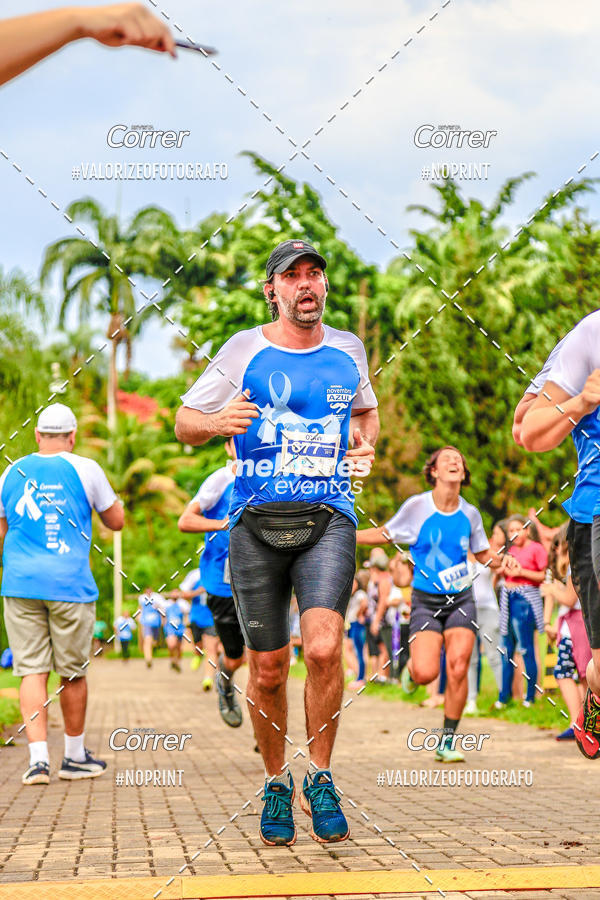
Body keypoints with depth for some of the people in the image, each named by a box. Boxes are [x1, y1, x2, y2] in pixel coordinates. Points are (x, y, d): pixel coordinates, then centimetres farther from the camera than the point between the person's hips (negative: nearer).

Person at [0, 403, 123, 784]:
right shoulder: (85, 469, -1)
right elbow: (116, 521, 8)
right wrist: (108, 497, 25)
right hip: (70, 583, -2)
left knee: (32, 671, 3)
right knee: (73, 672, 9)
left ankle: (38, 758, -7)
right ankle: (75, 756, 20)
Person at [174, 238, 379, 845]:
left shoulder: (348, 350, 11)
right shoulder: (243, 350, 3)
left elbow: (367, 411, 31)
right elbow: (184, 423, 8)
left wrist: (365, 446, 9)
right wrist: (218, 421, -14)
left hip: (327, 521, 1)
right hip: (257, 523, 0)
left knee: (323, 646, -21)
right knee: (267, 670, 4)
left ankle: (320, 779, -2)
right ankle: (276, 785, 25)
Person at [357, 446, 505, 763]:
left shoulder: (470, 514, 2)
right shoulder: (417, 506, -6)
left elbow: (484, 556, 15)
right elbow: (384, 534, 8)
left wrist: (505, 562, -6)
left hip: (461, 600, 2)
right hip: (426, 602, -2)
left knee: (458, 669, -13)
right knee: (427, 673, -18)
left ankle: (447, 743, 3)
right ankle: (412, 667, 22)